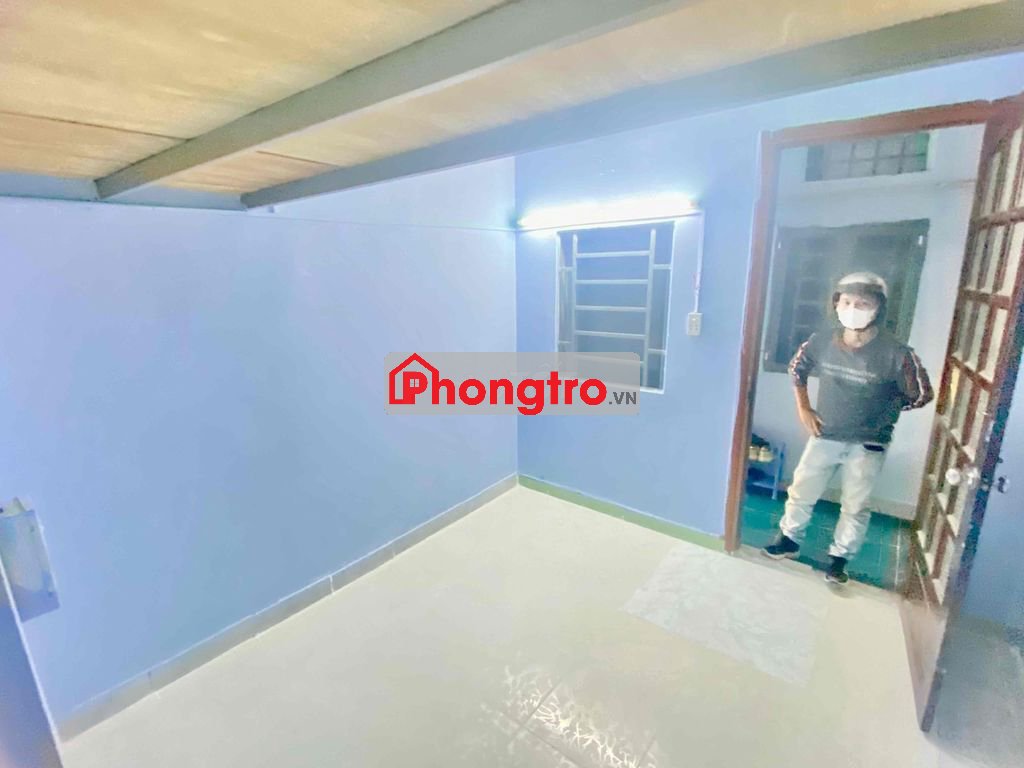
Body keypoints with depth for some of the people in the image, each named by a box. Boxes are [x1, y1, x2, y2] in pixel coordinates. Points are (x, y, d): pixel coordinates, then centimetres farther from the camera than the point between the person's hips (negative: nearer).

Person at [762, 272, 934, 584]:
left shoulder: (896, 354, -21)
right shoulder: (821, 342, -12)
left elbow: (922, 394, -5)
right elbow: (796, 369, 8)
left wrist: (883, 414, -1)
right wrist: (803, 409, 3)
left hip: (867, 444, -2)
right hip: (824, 436, 2)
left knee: (855, 506, 14)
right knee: (800, 493, 14)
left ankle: (839, 558, 34)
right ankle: (789, 540, 36)